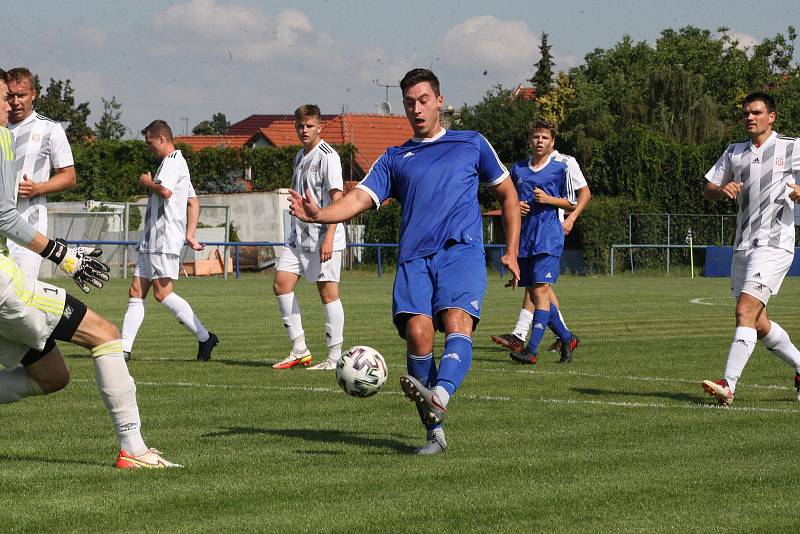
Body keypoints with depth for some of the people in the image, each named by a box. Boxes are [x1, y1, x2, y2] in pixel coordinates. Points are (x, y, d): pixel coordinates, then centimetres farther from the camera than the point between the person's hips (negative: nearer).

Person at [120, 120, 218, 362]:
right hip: (151, 239, 11)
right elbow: (194, 203, 28)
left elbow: (165, 190, -26)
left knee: (162, 293, -13)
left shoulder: (174, 161, -7)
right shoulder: (172, 163, 25)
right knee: (136, 292, 3)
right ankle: (124, 349, -1)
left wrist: (148, 183, -5)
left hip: (165, 238, -11)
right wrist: (190, 235, 21)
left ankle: (204, 337, -6)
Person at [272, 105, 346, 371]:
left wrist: (329, 237, -23)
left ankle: (335, 357, 0)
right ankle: (299, 350, 6)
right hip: (299, 235, 9)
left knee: (327, 291, -5)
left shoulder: (327, 156, -10)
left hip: (323, 237, -9)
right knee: (281, 284, 0)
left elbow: (337, 199, -16)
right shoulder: (300, 157, 16)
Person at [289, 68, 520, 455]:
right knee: (417, 331, -19)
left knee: (457, 322, -27)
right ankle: (435, 433, -12)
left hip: (461, 249, -1)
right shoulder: (394, 159, 21)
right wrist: (318, 214, -13)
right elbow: (360, 199, 7)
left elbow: (507, 195, 25)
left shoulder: (472, 144, 19)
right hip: (414, 258, 2)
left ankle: (438, 398, -52)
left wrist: (511, 252, 16)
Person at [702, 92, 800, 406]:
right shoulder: (734, 153, 16)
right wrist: (722, 191, -8)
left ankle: (728, 385, -26)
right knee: (758, 323, 10)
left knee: (746, 310, -20)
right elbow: (707, 191, 15)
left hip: (774, 244, -7)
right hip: (743, 246, 7)